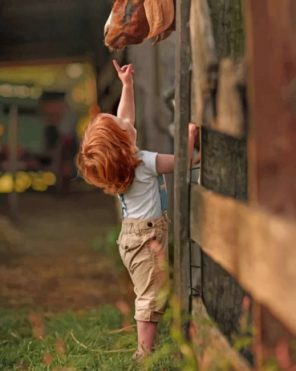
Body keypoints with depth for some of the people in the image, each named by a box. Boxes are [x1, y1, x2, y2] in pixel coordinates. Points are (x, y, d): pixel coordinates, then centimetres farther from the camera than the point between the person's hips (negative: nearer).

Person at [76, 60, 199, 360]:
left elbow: (125, 119, 16)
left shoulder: (119, 161, 4)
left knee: (146, 295, 15)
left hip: (132, 233, 9)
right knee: (152, 298, -3)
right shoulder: (144, 163, -19)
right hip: (147, 235, -9)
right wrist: (190, 133, -3)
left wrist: (127, 85, 16)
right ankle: (145, 355, 0)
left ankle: (145, 350, 20)